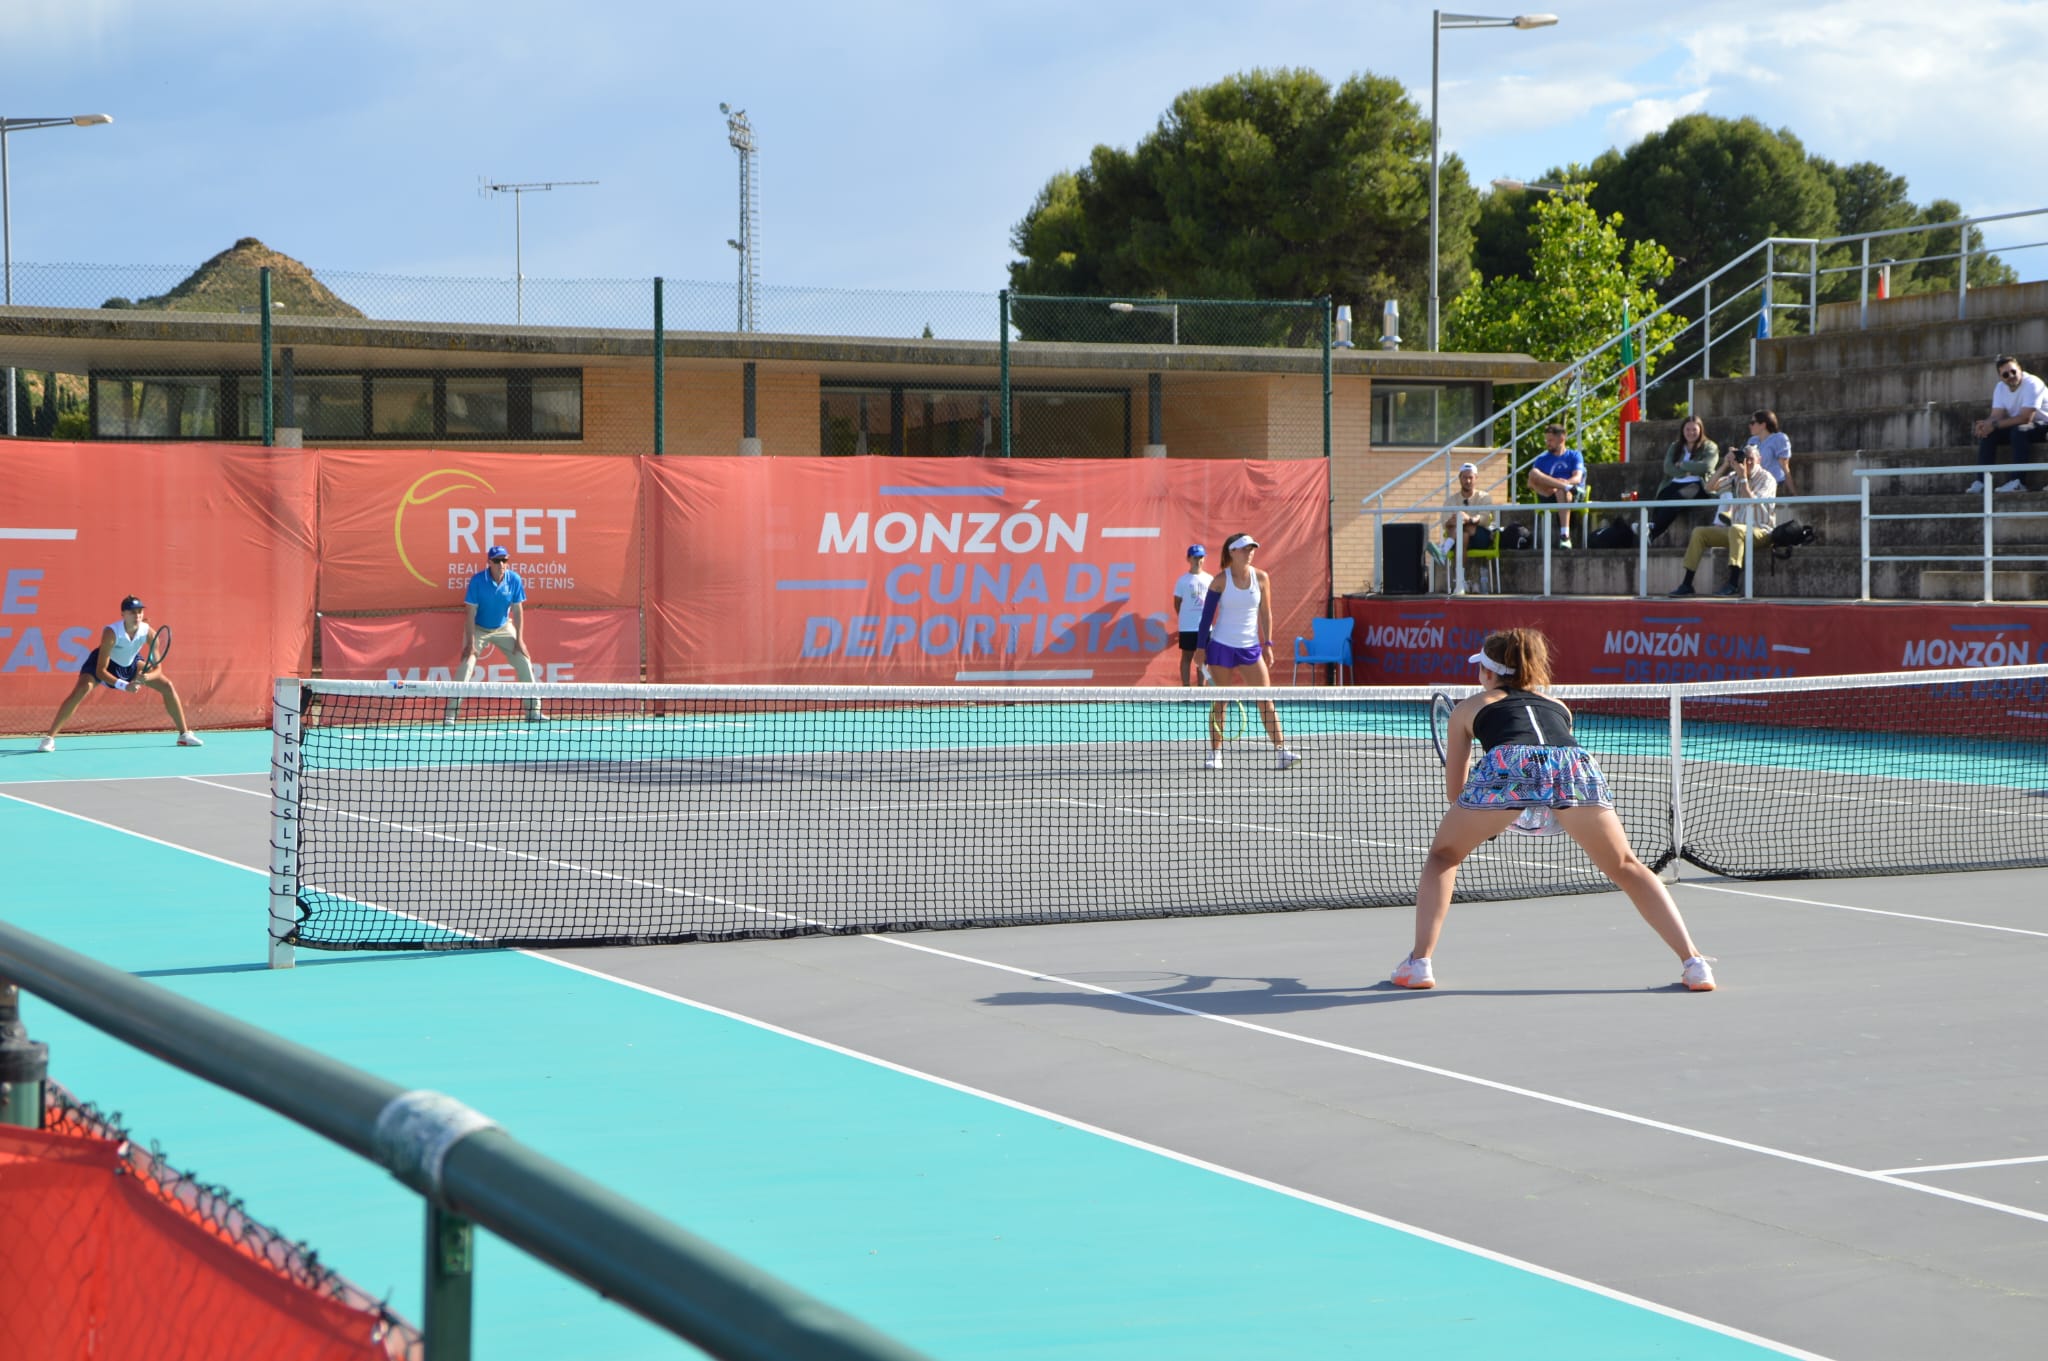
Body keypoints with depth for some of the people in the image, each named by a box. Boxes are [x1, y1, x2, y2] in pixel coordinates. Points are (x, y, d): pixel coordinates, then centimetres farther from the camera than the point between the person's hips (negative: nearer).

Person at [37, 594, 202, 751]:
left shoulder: (148, 632, -25)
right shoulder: (111, 633, -36)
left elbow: (157, 668, -19)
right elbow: (100, 671, -36)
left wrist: (147, 677, -43)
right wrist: (124, 686, -47)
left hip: (131, 663, 5)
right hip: (104, 662, -5)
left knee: (167, 686, -3)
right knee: (82, 690, -30)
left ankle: (184, 734, 13)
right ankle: (49, 738, -25)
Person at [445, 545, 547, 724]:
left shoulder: (514, 580, -15)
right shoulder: (477, 581, -24)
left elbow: (518, 611, -7)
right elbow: (471, 613, -21)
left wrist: (519, 640, -9)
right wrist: (470, 643, -23)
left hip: (504, 628, 3)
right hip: (478, 629, -3)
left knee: (524, 661, -2)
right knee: (466, 665, -18)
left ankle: (533, 711, 7)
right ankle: (450, 713, -14)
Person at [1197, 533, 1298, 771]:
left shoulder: (1261, 578, 1)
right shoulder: (1220, 580, -6)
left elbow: (1266, 612, 7)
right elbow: (1207, 615, -2)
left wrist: (1267, 644, 3)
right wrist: (1201, 647, -4)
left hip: (1250, 647, 2)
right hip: (1221, 646, -2)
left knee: (1265, 700, -4)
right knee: (1219, 702, 3)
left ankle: (1281, 751, -5)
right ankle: (1215, 753, 11)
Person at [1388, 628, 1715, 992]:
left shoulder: (1471, 707, 32)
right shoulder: (1558, 706, 39)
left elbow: (1454, 790, 36)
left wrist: (1482, 820, 56)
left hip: (1507, 764, -2)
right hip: (1575, 763, 2)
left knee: (1443, 857, 22)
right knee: (1626, 868, 20)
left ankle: (1419, 963, 10)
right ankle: (1693, 963, 10)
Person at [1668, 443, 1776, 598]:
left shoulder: (1767, 479, -5)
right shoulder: (1735, 476, 13)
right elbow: (1710, 487, 6)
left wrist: (1743, 477, -17)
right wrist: (1725, 466, -2)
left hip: (1760, 531, -7)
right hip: (1736, 531, 7)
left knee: (1736, 529, -39)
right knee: (1699, 532, -4)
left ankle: (1733, 583, -47)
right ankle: (1686, 584, -7)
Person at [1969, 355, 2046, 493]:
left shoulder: (2032, 384, -23)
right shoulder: (2000, 388, 0)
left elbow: (2025, 418, -30)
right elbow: (1997, 416, -6)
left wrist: (1994, 425, -32)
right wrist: (1985, 424, -31)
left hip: (2042, 425, -7)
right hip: (2017, 426, 7)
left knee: (2019, 430, -36)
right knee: (1987, 433, -12)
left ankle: (2018, 482, -36)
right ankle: (1982, 481, -17)